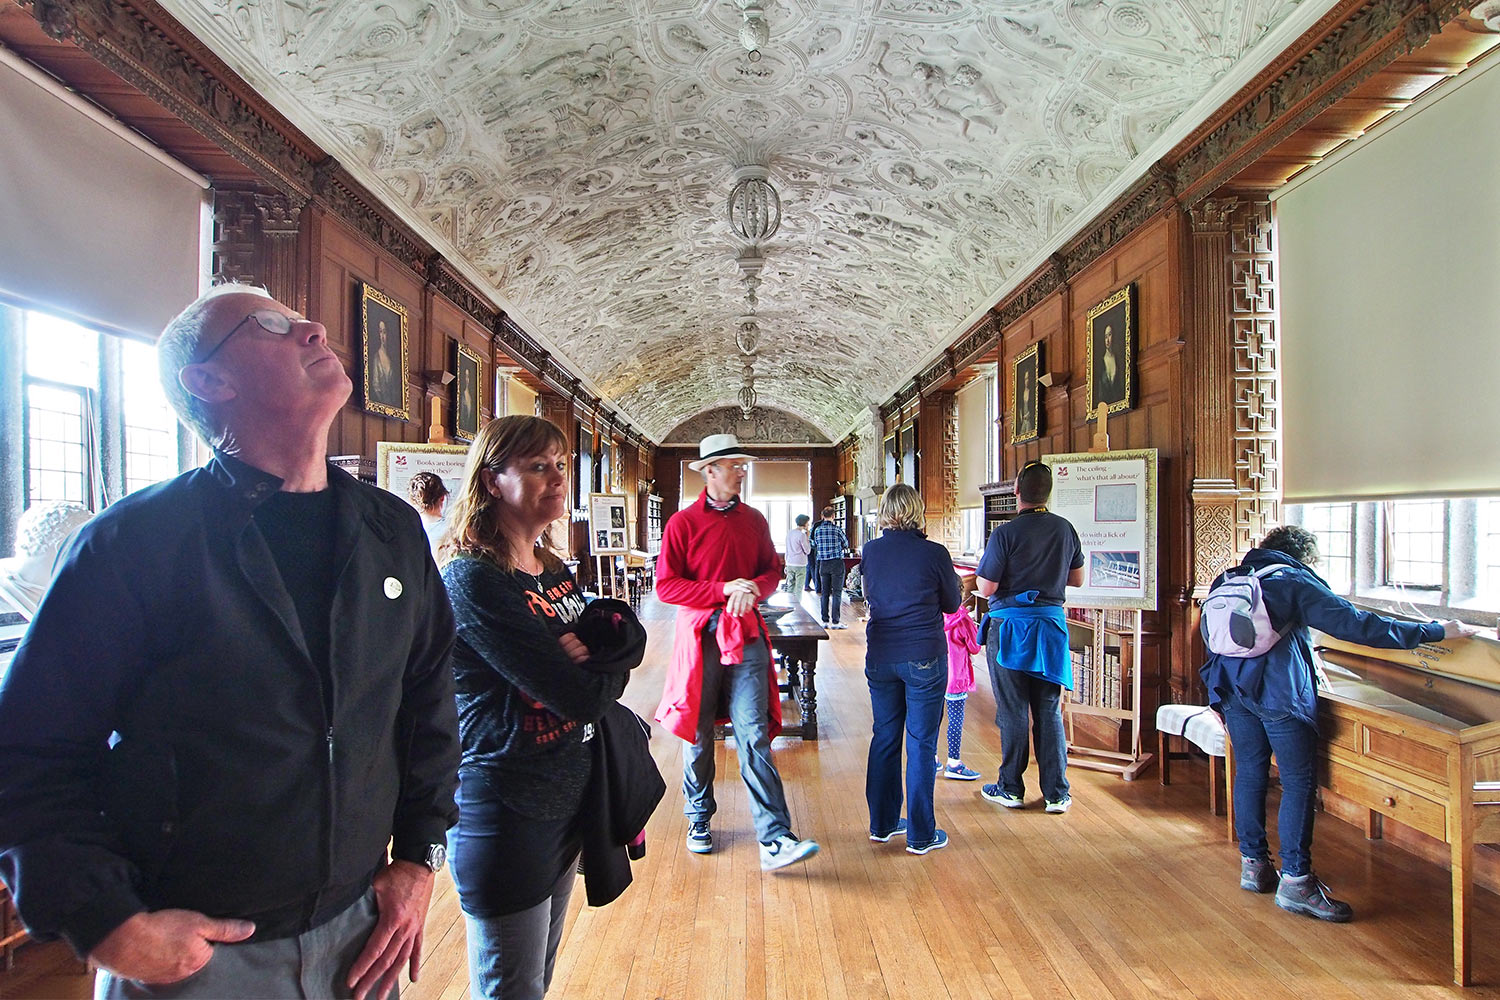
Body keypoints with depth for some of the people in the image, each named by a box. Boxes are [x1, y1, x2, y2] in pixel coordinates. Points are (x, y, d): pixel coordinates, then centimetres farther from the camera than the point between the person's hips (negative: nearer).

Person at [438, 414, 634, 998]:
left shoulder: (555, 572, 7)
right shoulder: (472, 578, -21)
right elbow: (583, 697, -25)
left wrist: (592, 654, -17)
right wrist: (602, 670, -6)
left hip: (569, 799, 8)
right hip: (507, 813, -8)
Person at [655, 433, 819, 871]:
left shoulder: (754, 520, 10)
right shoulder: (682, 523, -2)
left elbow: (772, 571, 14)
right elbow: (666, 585, -7)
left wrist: (752, 589, -9)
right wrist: (723, 590, -15)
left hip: (746, 637, 2)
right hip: (699, 638, -1)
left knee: (754, 737, -4)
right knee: (697, 735, 11)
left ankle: (774, 841, -4)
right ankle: (699, 820, 32)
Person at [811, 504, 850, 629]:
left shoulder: (817, 530, 1)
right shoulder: (837, 529, -9)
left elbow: (815, 547, 10)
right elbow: (846, 545, 4)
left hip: (823, 564, 4)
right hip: (837, 562, -4)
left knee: (824, 593, 9)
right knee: (837, 593, 1)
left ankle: (825, 620, 12)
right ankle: (835, 621, 0)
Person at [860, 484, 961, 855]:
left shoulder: (871, 550, -1)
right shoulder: (934, 553, -11)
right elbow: (952, 604, 3)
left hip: (880, 657, 4)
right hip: (924, 657, -4)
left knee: (884, 737, 15)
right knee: (921, 743, 5)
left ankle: (882, 824, 27)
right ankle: (920, 835, 14)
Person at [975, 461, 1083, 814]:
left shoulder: (1006, 533, -15)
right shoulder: (1066, 529, 2)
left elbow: (985, 588, -14)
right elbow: (1077, 579, 14)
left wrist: (981, 576, 6)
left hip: (1011, 627, -4)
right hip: (1051, 625, 4)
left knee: (1013, 711, 6)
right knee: (1049, 711, 11)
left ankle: (1011, 788, 16)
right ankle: (1057, 792, 16)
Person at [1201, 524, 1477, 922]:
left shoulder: (1228, 580, 18)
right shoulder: (1297, 581, 0)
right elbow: (1356, 624, -7)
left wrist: (1218, 698, 26)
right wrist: (1437, 631, -1)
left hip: (1230, 687, 6)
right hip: (1279, 691, -6)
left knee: (1249, 773, 14)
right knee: (1299, 781, 1)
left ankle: (1253, 865, 21)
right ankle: (1295, 880, 2)